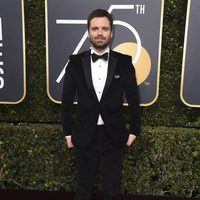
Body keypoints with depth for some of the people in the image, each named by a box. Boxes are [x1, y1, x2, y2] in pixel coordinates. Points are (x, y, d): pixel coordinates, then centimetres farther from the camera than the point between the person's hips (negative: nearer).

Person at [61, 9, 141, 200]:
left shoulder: (124, 62, -4)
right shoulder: (76, 62, -3)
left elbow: (133, 99, 2)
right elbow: (67, 100, 2)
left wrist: (134, 131, 2)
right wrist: (67, 132, 3)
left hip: (114, 136, 0)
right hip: (84, 136, 1)